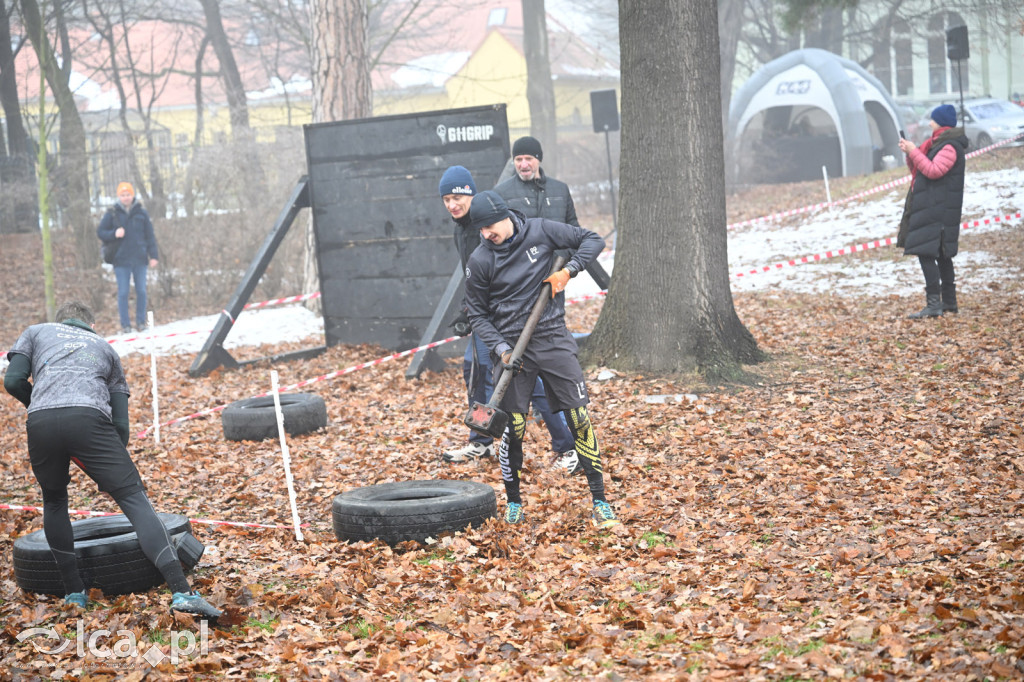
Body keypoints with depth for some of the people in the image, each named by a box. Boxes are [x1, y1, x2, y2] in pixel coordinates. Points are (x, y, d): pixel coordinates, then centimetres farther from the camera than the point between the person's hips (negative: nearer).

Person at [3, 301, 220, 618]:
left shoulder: (36, 332, 32)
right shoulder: (105, 347, 34)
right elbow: (120, 422, 25)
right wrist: (111, 472, 35)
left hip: (40, 423, 1)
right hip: (89, 419, -1)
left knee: (54, 501, 26)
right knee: (133, 498, -2)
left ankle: (74, 593, 24)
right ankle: (181, 591, -16)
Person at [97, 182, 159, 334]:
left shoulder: (141, 213, 4)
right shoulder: (112, 213, 1)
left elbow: (150, 236, 8)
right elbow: (100, 232, 4)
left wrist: (153, 256, 4)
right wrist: (114, 234, -15)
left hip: (140, 259, 1)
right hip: (121, 259, -1)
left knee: (141, 291, 5)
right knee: (123, 292, 0)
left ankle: (141, 322, 16)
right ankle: (125, 325, 6)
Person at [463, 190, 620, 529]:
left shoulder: (542, 231, -3)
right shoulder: (480, 261, -4)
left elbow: (592, 240, 5)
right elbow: (477, 314, 3)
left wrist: (568, 270, -9)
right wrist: (500, 348, -10)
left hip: (553, 339, 0)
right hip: (511, 346, 0)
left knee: (580, 418, -4)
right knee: (513, 428, -2)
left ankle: (600, 501, 3)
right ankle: (513, 502, 18)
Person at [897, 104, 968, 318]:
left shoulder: (950, 147, -13)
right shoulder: (938, 143, 19)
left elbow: (934, 171, -23)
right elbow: (919, 171, 21)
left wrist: (914, 152, -17)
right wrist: (910, 154, 5)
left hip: (937, 210, -11)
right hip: (929, 207, 11)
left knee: (926, 253, -16)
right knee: (941, 255, 14)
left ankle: (934, 304, -19)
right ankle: (949, 301, 21)